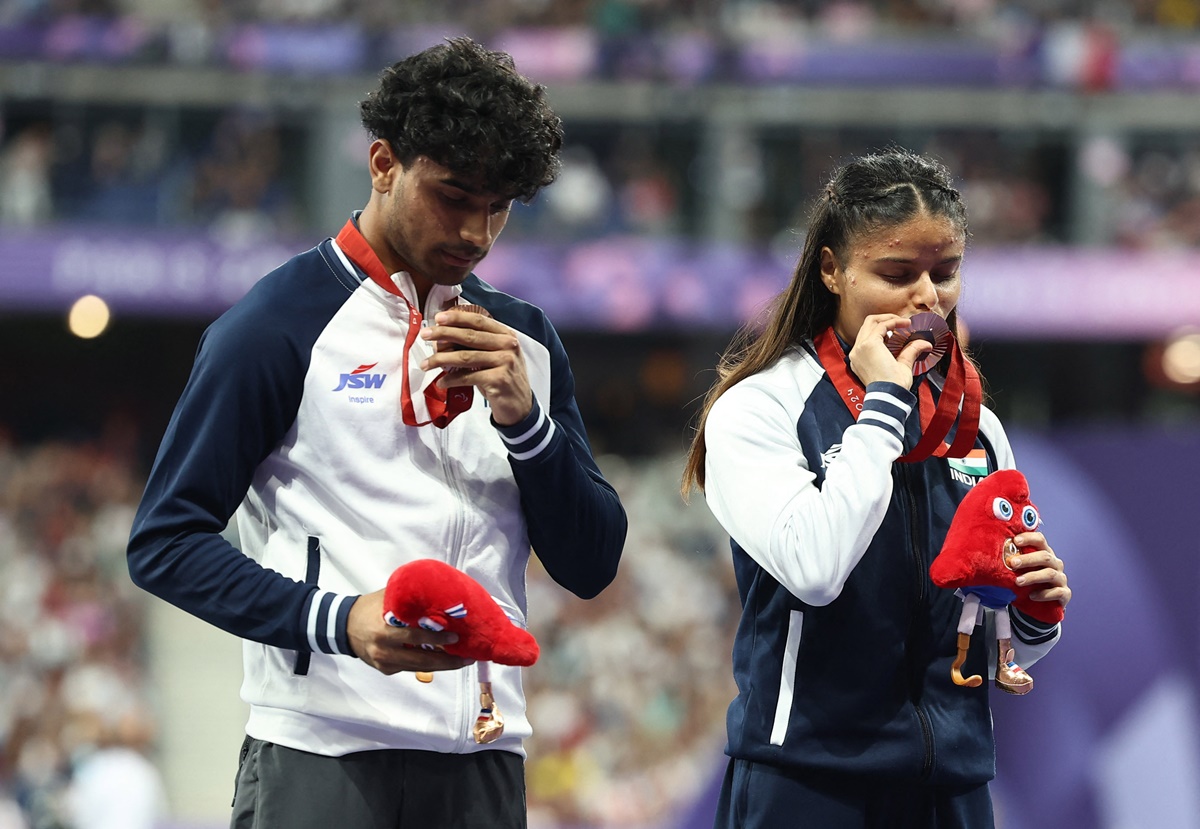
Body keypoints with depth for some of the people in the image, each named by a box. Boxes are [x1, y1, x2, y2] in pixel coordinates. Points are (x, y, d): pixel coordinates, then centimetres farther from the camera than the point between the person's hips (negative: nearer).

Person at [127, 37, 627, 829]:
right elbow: (165, 541, -6)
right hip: (322, 756, -4)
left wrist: (524, 418, -4)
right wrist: (336, 619, -19)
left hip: (482, 762, 4)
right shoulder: (281, 325, -2)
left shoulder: (522, 339, 14)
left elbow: (590, 567, 12)